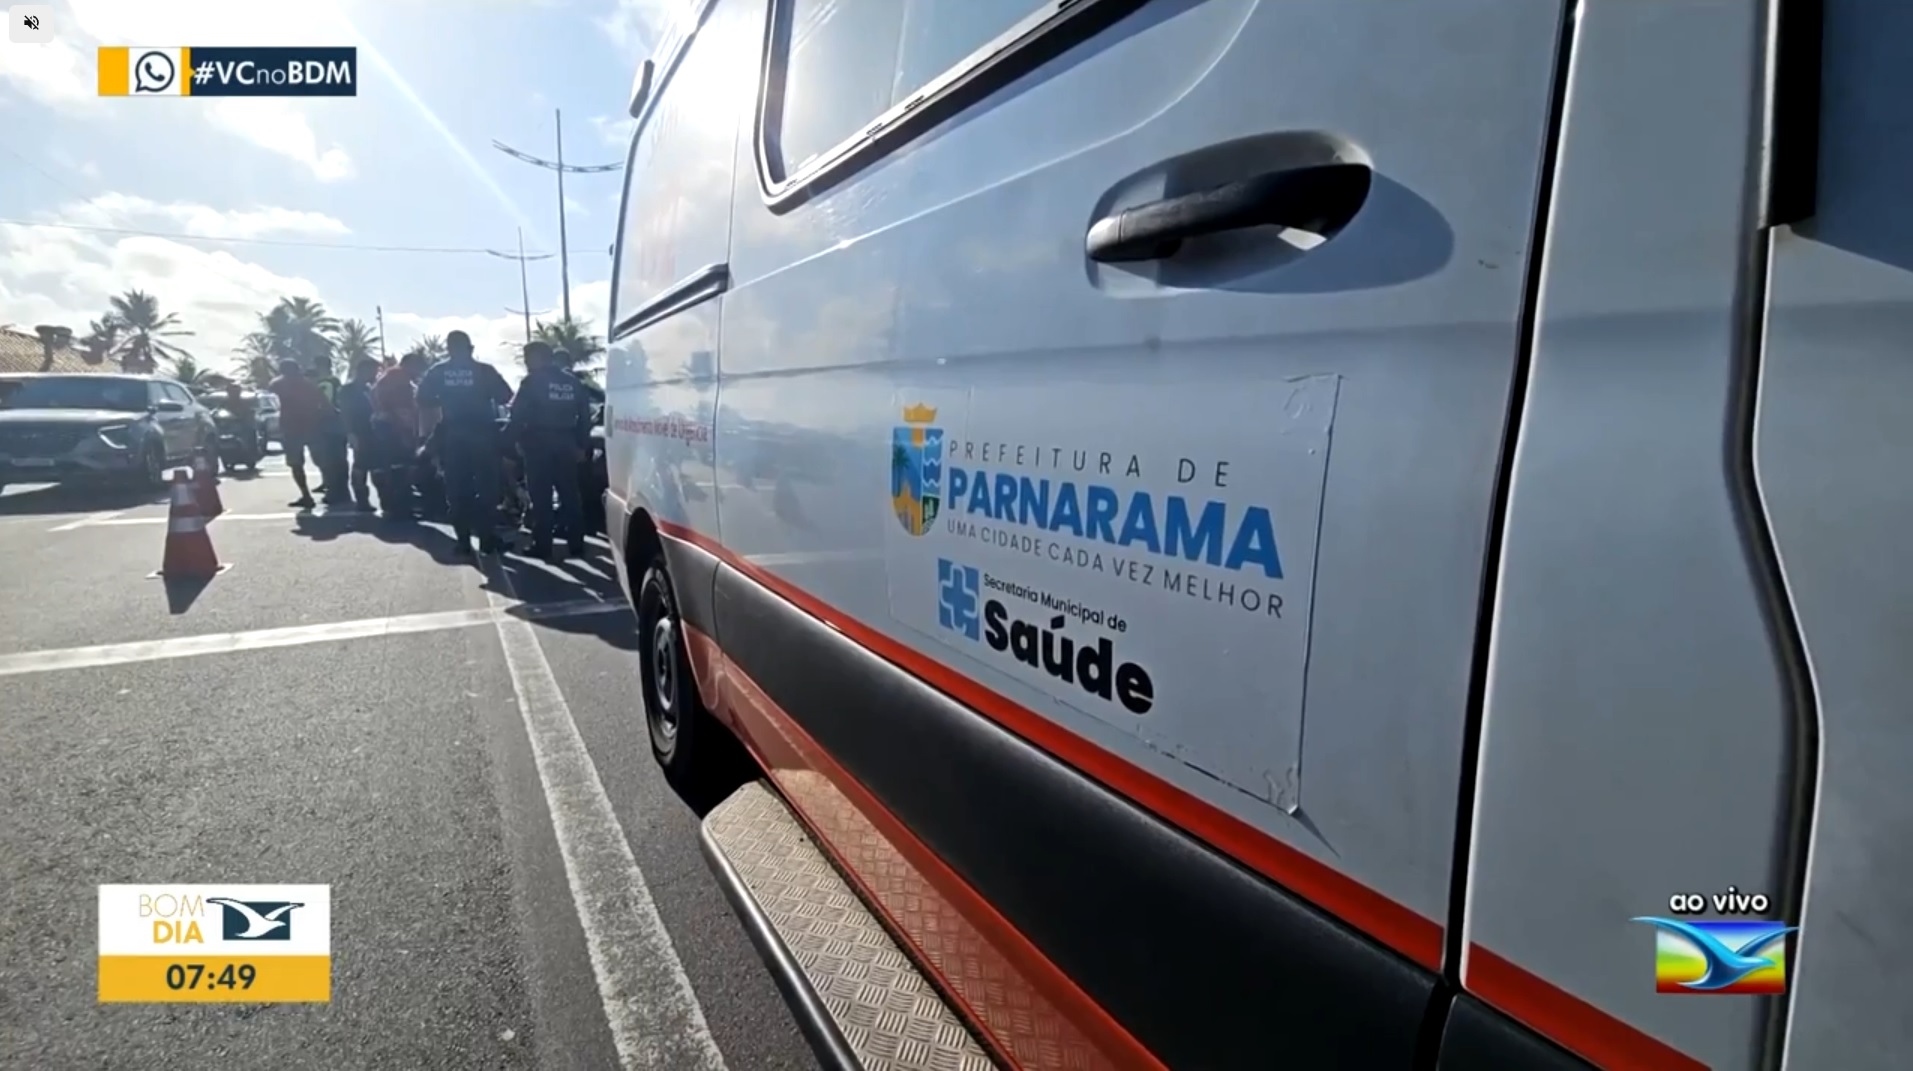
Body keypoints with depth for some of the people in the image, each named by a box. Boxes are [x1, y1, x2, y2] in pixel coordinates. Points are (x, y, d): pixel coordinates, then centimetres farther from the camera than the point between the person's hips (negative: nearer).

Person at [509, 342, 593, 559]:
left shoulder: (532, 381, -6)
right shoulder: (572, 382, 11)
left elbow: (518, 413, -11)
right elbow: (585, 414, 11)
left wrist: (519, 439, 1)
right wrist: (581, 444, 14)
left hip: (539, 444, -5)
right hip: (566, 444, 5)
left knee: (541, 498, -2)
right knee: (570, 496, 9)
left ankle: (542, 545, -2)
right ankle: (576, 544, 10)